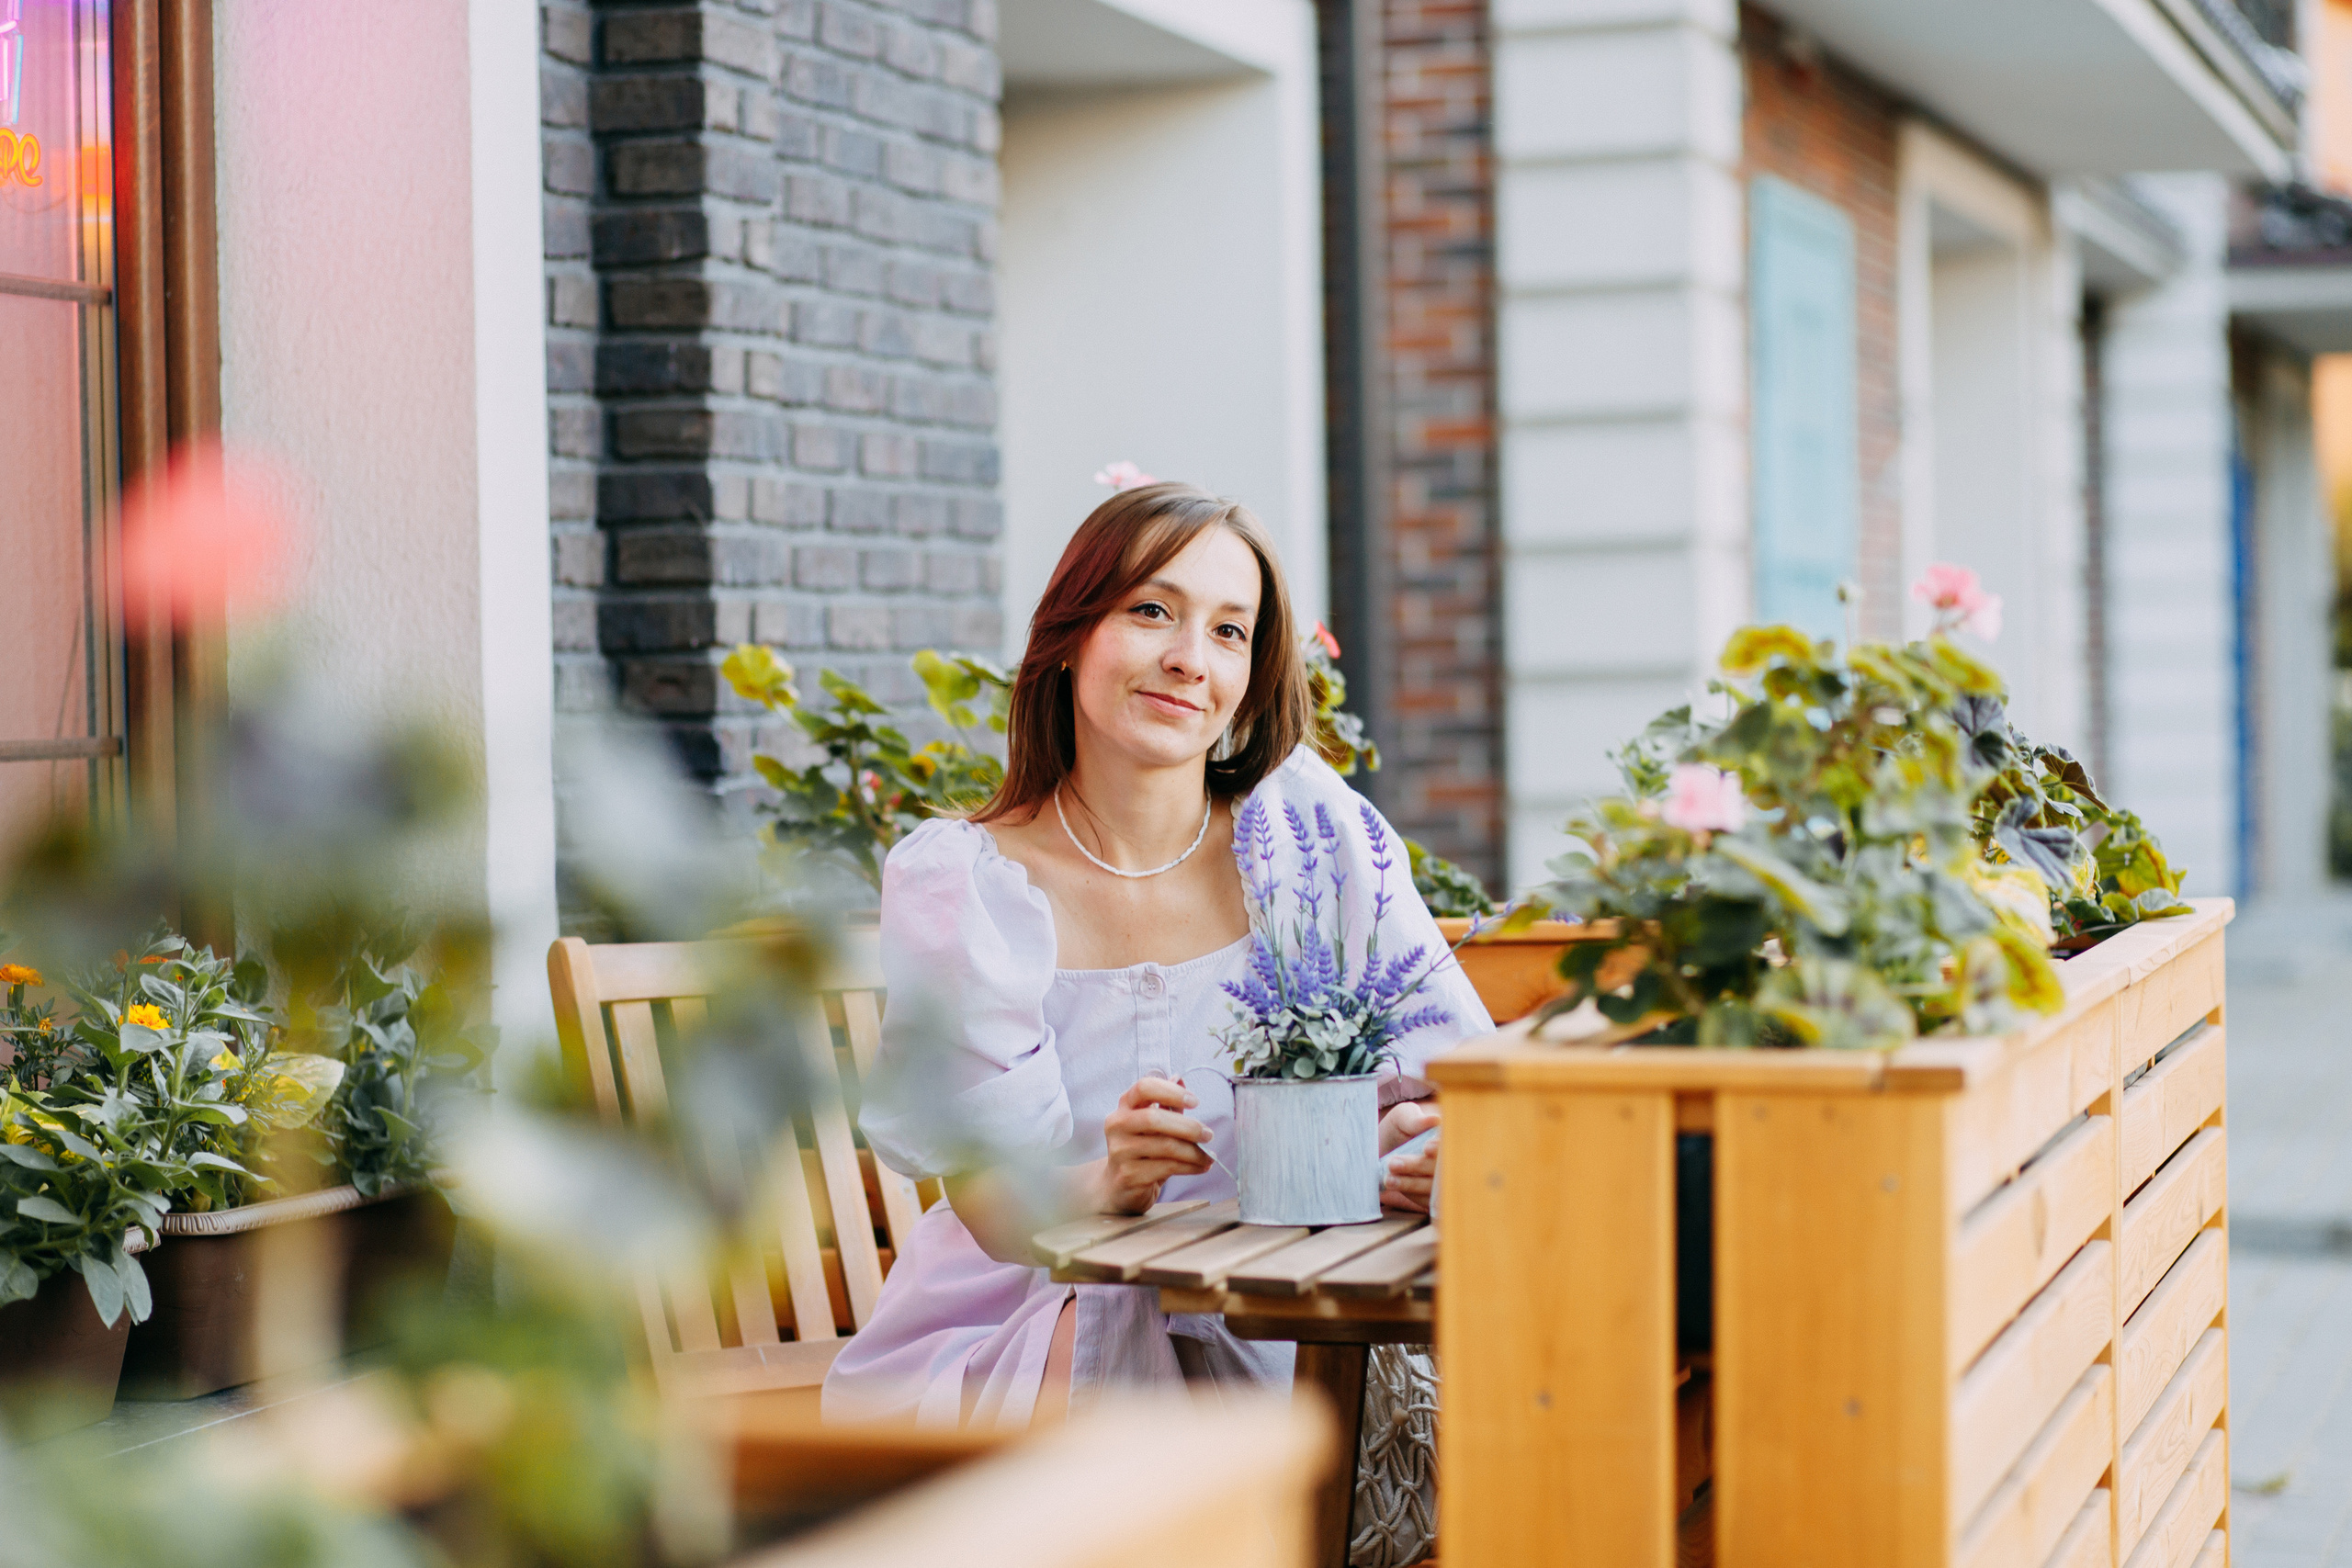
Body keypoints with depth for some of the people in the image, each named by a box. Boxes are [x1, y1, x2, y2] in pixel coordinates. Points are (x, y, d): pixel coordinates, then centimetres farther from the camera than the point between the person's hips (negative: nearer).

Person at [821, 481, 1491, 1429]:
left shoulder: (1303, 820, -1)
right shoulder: (958, 880, -5)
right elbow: (1000, 1207, -11)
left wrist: (1423, 1145, -27)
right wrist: (1107, 1184, -35)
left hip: (1263, 1331, 2)